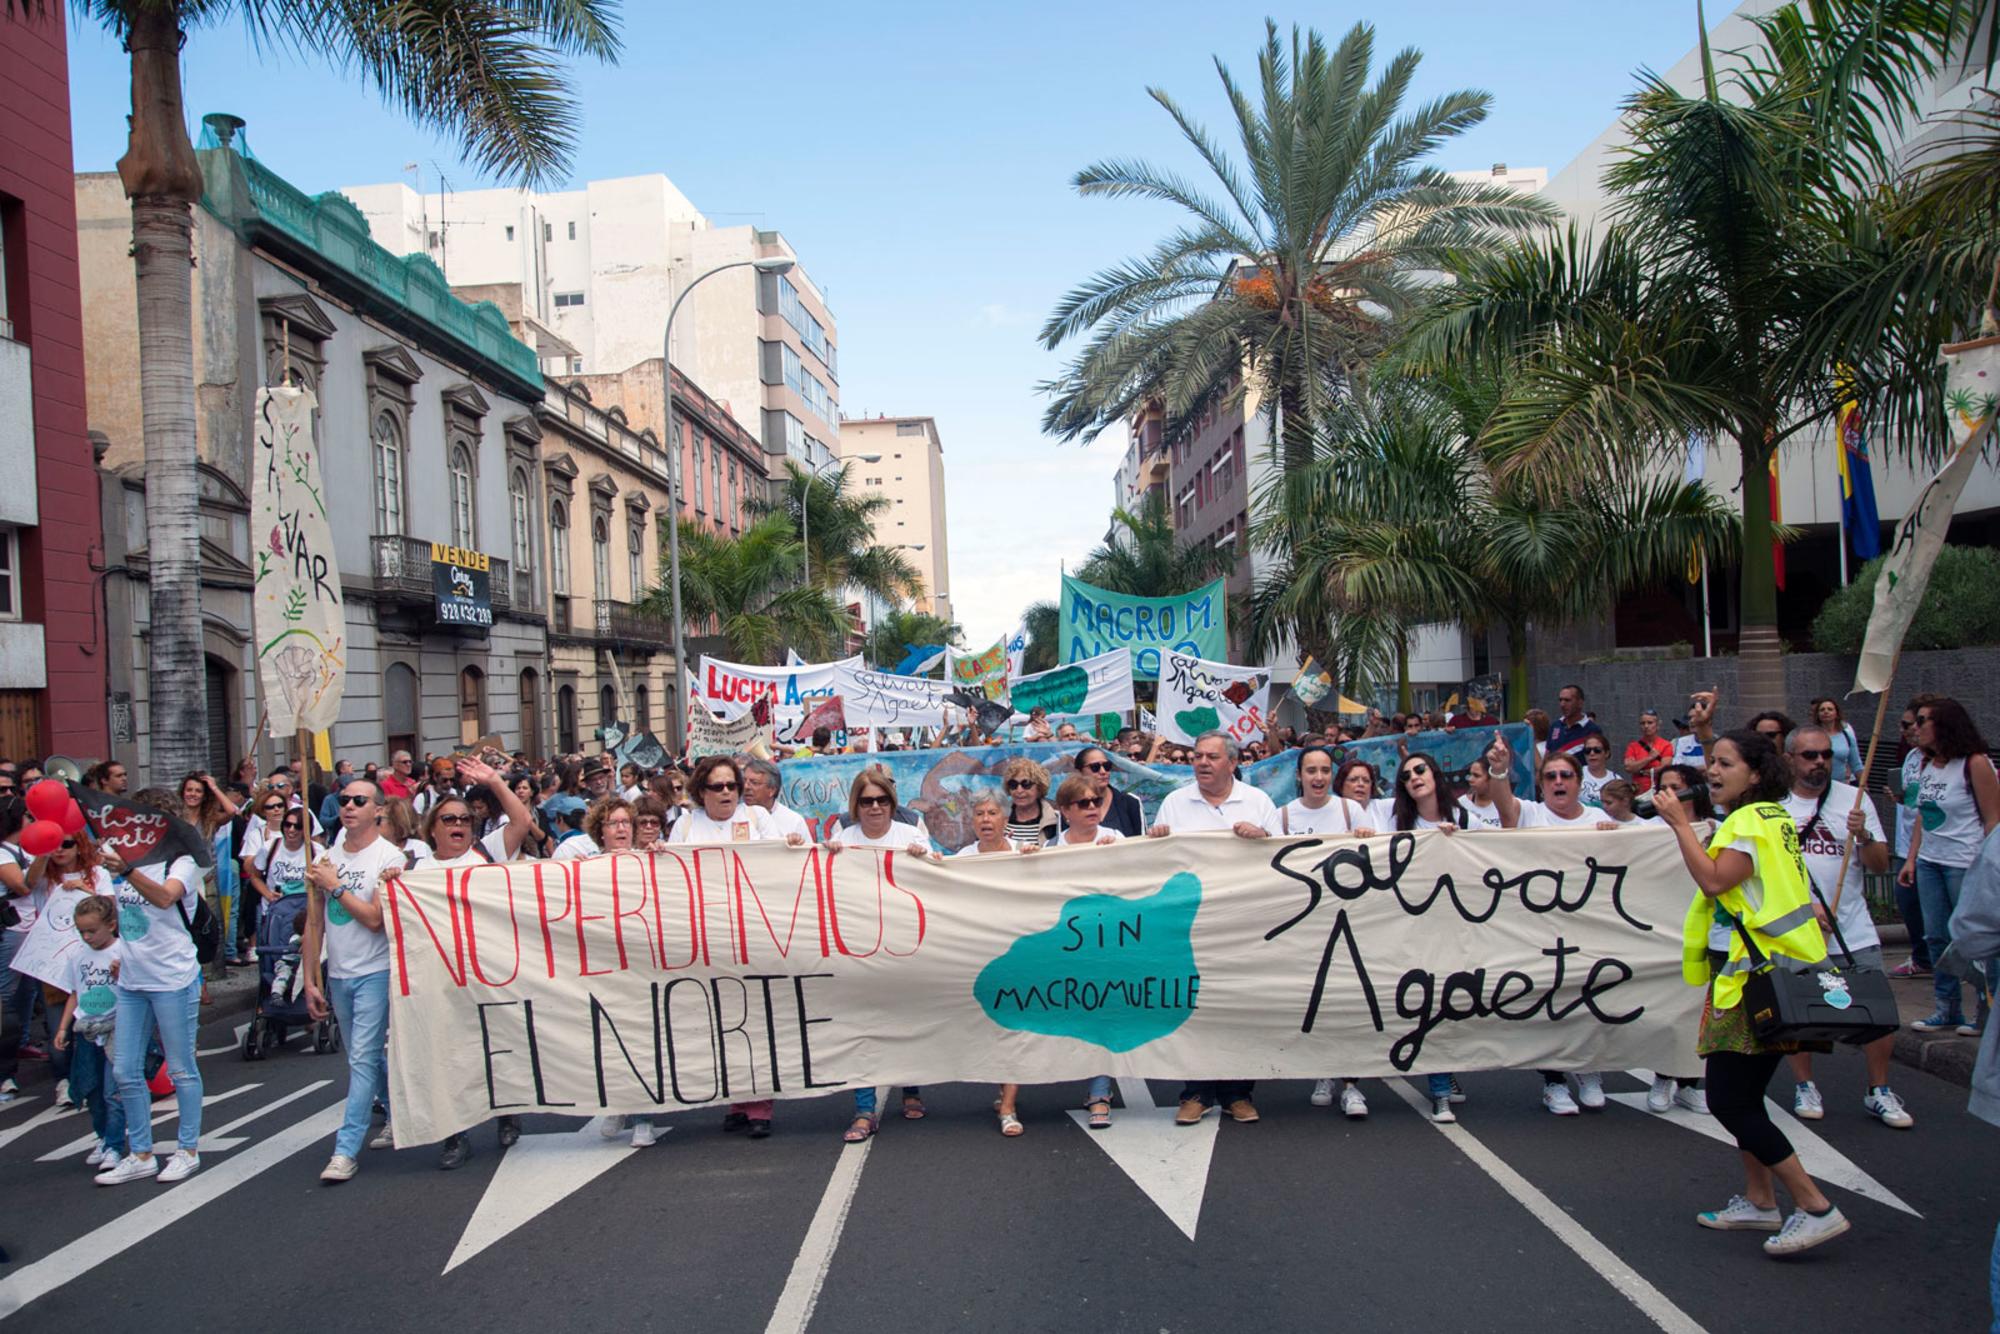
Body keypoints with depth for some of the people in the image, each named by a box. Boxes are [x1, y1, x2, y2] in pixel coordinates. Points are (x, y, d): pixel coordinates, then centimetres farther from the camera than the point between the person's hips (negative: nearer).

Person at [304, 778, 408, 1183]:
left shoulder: (389, 857, -10)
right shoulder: (327, 858, 8)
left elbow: (374, 919, -19)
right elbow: (314, 923, 11)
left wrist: (336, 886, -12)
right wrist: (310, 980, 9)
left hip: (374, 972, -7)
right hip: (337, 975, 7)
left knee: (363, 1058, -9)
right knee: (372, 1057, 17)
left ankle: (347, 1149, -6)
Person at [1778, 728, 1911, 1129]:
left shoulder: (1854, 799, 2)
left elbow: (1881, 866, 1)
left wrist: (1863, 836, -19)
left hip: (1856, 933, 1)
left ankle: (1879, 1091, 18)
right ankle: (1805, 1086, 25)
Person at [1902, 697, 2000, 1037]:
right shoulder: (1927, 765, 10)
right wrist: (1911, 858, 11)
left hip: (1965, 863, -7)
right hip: (1929, 862, 7)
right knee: (1936, 938, 10)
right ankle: (1947, 1009, 19)